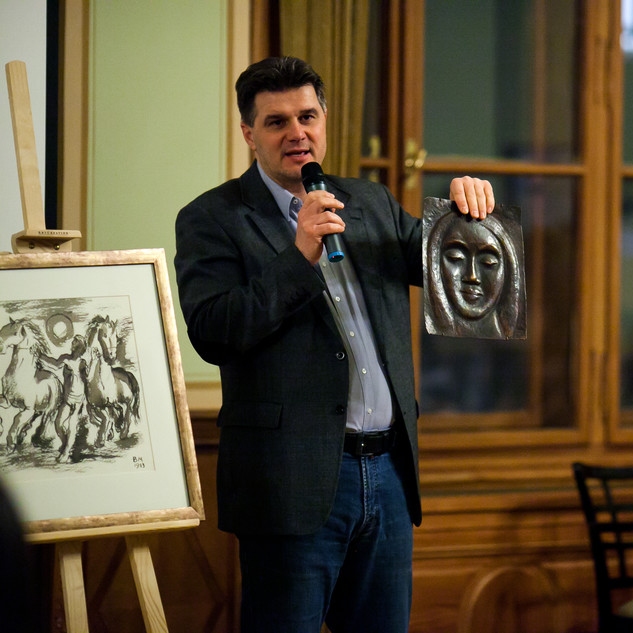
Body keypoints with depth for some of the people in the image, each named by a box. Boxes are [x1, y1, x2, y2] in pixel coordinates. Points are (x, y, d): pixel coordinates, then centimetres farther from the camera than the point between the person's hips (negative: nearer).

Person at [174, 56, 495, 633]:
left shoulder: (370, 204, 16)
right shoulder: (212, 219, -2)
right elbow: (211, 333, -14)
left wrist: (469, 214, 3)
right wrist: (299, 256, -20)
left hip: (389, 473, 6)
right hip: (295, 482, -5)